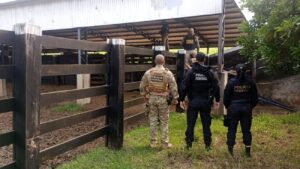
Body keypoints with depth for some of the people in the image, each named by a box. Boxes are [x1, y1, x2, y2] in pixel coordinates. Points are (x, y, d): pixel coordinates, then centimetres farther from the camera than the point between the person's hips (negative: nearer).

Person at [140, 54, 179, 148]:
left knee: (153, 121, 11)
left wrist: (145, 96, 17)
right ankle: (165, 143, 16)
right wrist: (175, 98, 3)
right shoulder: (168, 73, -8)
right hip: (163, 99, -2)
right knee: (164, 122, 7)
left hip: (151, 98, 2)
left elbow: (142, 86, 4)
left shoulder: (148, 72, -1)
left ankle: (153, 142, 19)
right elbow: (173, 87, -7)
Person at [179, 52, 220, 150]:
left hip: (193, 102, -1)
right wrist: (217, 100, 10)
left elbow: (184, 87, -9)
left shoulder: (191, 72, -5)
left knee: (190, 124, 7)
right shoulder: (209, 72, 1)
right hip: (205, 102, 2)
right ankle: (208, 145, 15)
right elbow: (216, 87, 1)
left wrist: (182, 99, -2)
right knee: (206, 124, 10)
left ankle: (189, 144, 11)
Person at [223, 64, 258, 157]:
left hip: (234, 108, -2)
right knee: (246, 129, 10)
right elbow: (254, 97, 6)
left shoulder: (231, 82, -8)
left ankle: (230, 148, 11)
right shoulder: (250, 82, 0)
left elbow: (226, 96, -4)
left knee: (232, 129, 7)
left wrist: (227, 106, 11)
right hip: (247, 108, 2)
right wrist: (251, 106, 20)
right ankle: (248, 150, 15)